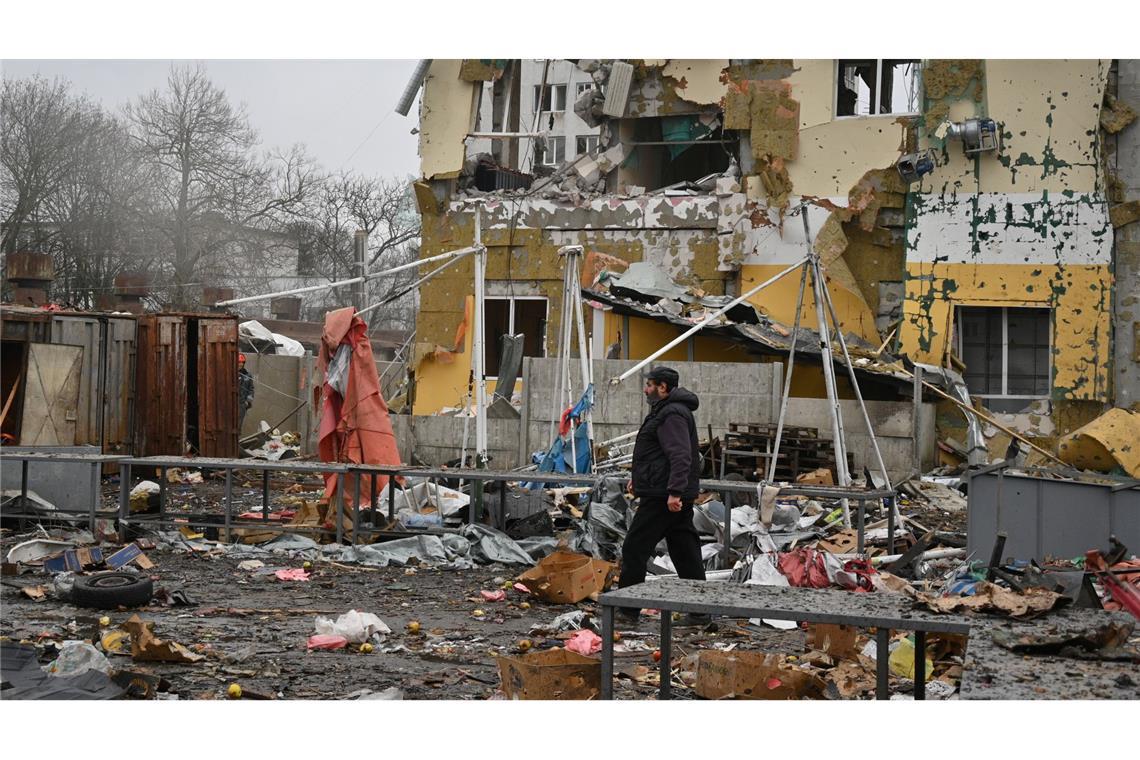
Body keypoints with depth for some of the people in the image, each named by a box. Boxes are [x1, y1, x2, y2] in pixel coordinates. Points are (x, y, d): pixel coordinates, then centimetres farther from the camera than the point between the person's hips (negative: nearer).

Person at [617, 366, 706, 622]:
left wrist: (674, 491, -31)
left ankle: (626, 608, 0)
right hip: (676, 496, 11)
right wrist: (638, 478, 32)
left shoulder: (672, 415, -15)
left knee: (634, 548, -4)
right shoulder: (665, 411, 20)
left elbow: (680, 456, -25)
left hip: (662, 497, -11)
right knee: (685, 551, 9)